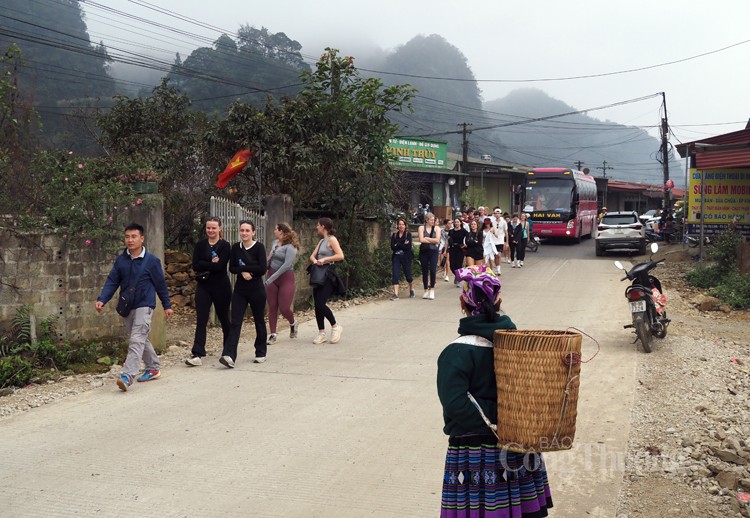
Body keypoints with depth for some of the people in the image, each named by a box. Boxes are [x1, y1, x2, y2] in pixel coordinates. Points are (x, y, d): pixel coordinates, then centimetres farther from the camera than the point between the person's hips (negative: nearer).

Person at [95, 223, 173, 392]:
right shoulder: (120, 260, 4)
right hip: (126, 307, 5)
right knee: (141, 340, 16)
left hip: (144, 306, -5)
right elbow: (112, 282, 2)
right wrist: (102, 300, -13)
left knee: (137, 340, -16)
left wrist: (167, 305, 7)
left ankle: (127, 376, -24)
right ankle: (153, 368, 32)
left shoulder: (151, 260, -7)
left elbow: (160, 284, 1)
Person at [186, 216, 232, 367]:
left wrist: (204, 265, -11)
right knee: (201, 320, -7)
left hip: (221, 287, -2)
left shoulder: (225, 246, -4)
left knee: (224, 319, 11)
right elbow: (195, 265, -5)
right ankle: (197, 355, -12)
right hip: (203, 287, 2)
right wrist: (212, 263, -13)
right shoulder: (200, 245, 7)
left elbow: (220, 266, -17)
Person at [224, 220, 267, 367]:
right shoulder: (235, 248, 5)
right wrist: (243, 272, -16)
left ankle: (261, 353, 26)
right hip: (240, 290, 3)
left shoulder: (259, 247, -7)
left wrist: (243, 267, -15)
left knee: (259, 321, 10)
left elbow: (262, 269, -16)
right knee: (235, 322, -7)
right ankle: (229, 356, -17)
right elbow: (232, 268, 3)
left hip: (256, 290, -3)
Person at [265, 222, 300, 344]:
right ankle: (273, 334, 8)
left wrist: (271, 279, -25)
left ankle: (293, 324, 27)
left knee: (284, 308, -5)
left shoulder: (290, 247, -15)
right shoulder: (275, 242, 7)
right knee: (272, 307, 3)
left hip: (286, 278, -6)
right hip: (271, 276, 6)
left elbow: (287, 265, -23)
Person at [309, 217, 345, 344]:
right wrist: (315, 261, -9)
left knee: (320, 304, -15)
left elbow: (340, 256, -19)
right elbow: (312, 256, 13)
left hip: (328, 276, -8)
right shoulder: (321, 241, 18)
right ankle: (321, 333, 11)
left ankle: (335, 326, 3)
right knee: (317, 305, 5)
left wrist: (324, 259, -19)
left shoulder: (332, 239, -7)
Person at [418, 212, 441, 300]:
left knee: (433, 270, -14)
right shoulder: (421, 228, 3)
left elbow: (437, 240, -6)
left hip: (433, 251, 0)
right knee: (424, 271, 5)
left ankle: (432, 289, -3)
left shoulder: (437, 228, 7)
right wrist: (433, 241, -7)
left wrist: (426, 238, -7)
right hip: (423, 252, 0)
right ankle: (426, 290, 17)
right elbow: (421, 240, -11)